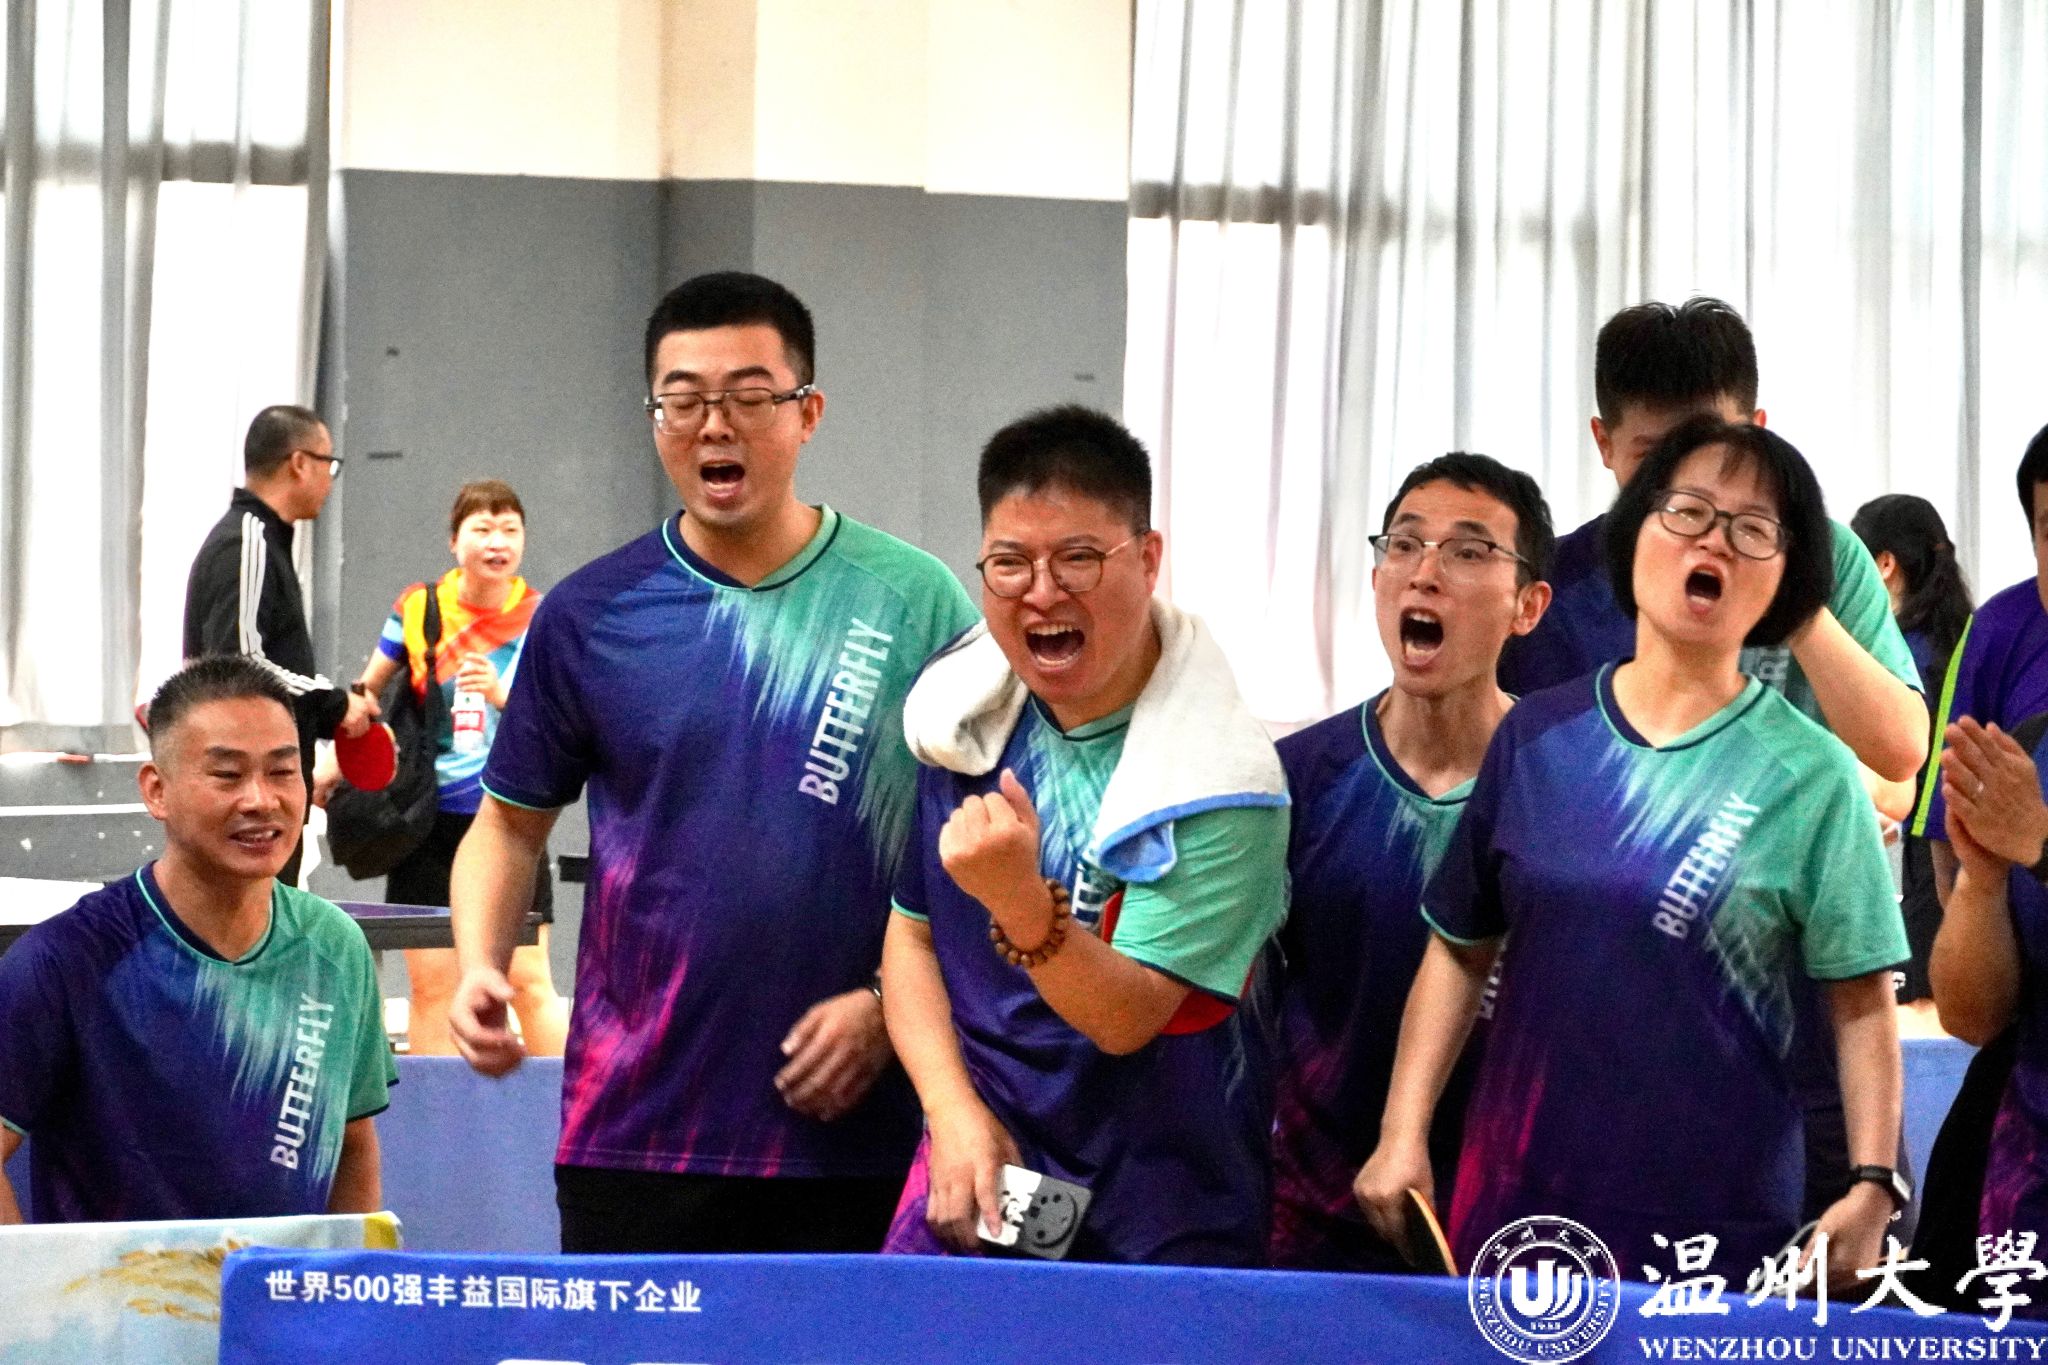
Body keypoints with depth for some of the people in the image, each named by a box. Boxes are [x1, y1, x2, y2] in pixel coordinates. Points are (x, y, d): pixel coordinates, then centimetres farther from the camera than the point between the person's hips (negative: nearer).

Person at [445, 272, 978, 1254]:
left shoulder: (915, 603, 2)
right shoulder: (589, 616, 5)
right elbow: (512, 822, 15)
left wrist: (889, 1001, -7)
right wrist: (480, 971, -3)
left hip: (858, 1132, -1)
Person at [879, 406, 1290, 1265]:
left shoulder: (1218, 785, -15)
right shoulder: (956, 721, 3)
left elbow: (1127, 1019, -20)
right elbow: (912, 932, 10)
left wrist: (1021, 903, -37)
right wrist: (955, 1112, -4)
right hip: (977, 1168, 4)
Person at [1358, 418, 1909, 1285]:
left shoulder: (1810, 775, -3)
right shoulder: (1538, 737, 6)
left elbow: (1862, 1002, -3)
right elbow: (1461, 949, 12)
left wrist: (1872, 1186, -13)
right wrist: (1403, 1135, 4)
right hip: (1516, 1209, 3)